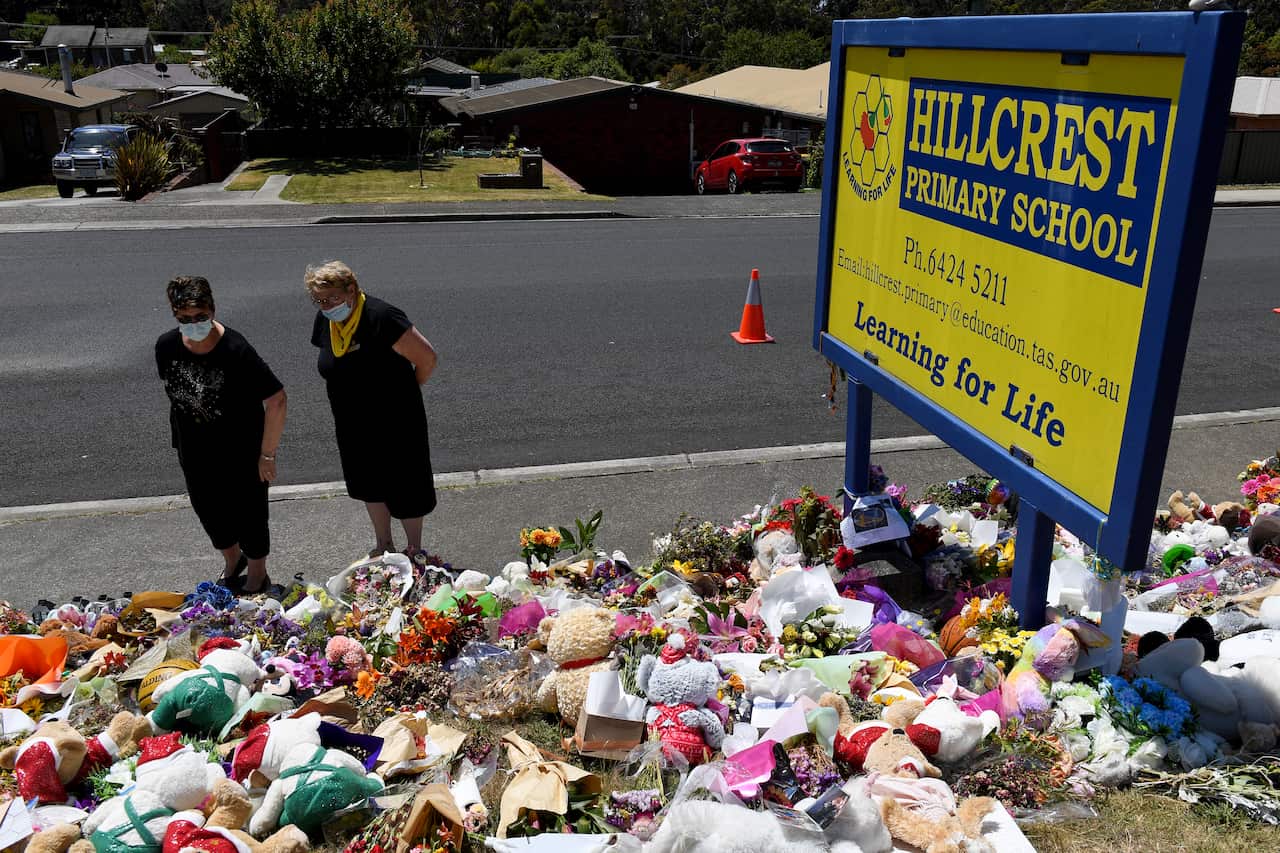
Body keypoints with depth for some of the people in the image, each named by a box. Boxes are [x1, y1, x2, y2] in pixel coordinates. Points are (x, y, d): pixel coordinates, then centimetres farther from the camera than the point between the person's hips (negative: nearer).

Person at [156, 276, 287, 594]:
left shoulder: (236, 350, -28)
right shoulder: (166, 347, -13)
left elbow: (276, 400, -24)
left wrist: (267, 454, -20)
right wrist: (180, 437, 15)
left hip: (241, 451, -5)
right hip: (194, 451, 5)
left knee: (248, 514, 12)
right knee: (207, 509, 22)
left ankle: (257, 577, 37)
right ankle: (233, 561, 51)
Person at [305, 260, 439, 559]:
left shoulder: (381, 317, -25)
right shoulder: (325, 320, -3)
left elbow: (426, 357, -20)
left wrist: (406, 390, -4)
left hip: (395, 422, -7)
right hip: (352, 424, 7)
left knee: (405, 489, 8)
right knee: (370, 484, 21)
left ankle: (414, 550, 29)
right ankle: (384, 546, 41)